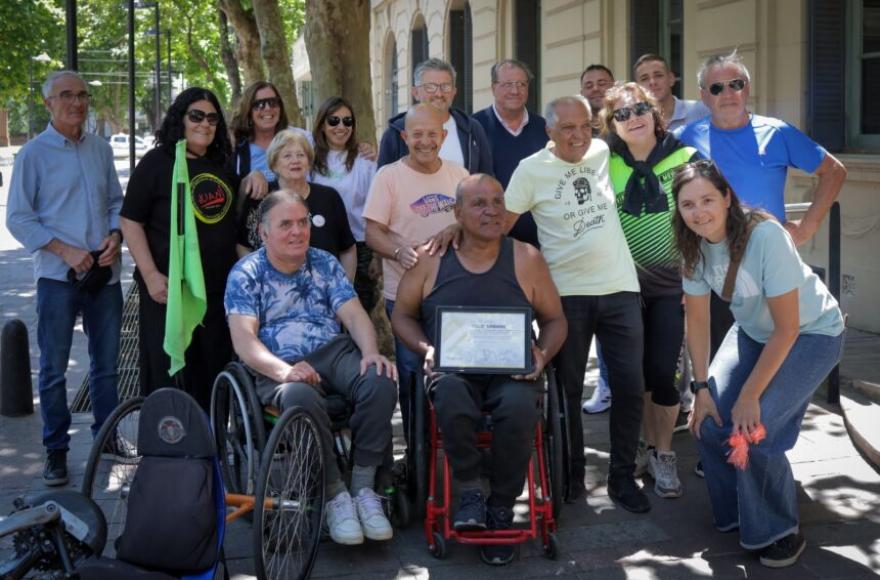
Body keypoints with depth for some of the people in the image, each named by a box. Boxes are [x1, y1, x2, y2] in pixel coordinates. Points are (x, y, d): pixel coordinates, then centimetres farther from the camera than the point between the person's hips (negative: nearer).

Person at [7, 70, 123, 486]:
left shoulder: (100, 149, 8)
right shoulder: (33, 154, -5)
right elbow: (18, 218, -6)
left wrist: (115, 235, -6)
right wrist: (65, 250, -15)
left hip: (105, 273, 4)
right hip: (58, 277, -4)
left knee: (106, 363, 14)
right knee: (53, 369, 3)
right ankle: (55, 451, 13)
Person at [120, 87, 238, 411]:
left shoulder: (222, 165, 13)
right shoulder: (157, 162, -5)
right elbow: (130, 221, -9)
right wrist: (151, 275, -16)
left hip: (220, 287, 6)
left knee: (216, 372, 12)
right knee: (169, 374, 0)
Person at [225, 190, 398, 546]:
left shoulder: (324, 263, 17)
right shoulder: (246, 274, 5)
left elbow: (354, 314, 7)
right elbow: (243, 337, -8)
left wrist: (371, 352, -16)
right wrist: (284, 371, -28)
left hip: (334, 353, 4)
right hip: (278, 366, -4)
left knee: (380, 382, -29)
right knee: (300, 398, -39)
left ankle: (364, 486, -17)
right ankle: (335, 495, -21)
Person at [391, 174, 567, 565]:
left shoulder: (526, 259, 5)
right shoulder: (430, 260, 5)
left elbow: (554, 320, 12)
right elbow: (402, 315, 12)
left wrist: (542, 353, -8)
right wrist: (426, 349, -7)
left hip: (512, 371, 1)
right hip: (452, 368, 0)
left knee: (519, 406, -35)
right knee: (450, 398, -37)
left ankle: (501, 506, -10)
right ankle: (470, 490, -11)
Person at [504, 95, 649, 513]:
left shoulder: (603, 153, 5)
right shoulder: (532, 169, -4)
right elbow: (500, 223, 0)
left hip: (620, 289, 3)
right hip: (566, 294, -3)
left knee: (630, 386, 2)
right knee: (567, 390, 6)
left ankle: (622, 477, 16)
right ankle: (571, 475, 22)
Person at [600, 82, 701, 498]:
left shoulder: (685, 160, -6)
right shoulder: (605, 165, 0)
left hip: (672, 286, -2)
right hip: (626, 286, 3)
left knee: (663, 369, -5)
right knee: (635, 369, 9)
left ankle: (664, 455, 12)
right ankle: (648, 446, 25)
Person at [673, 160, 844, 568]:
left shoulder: (765, 237, -32)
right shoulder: (695, 246, -14)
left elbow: (787, 328, -26)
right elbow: (697, 319, -4)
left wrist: (750, 396, -23)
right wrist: (702, 387, -11)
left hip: (810, 333, -6)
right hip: (752, 332, 6)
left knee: (752, 428, -20)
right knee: (710, 422, -8)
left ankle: (780, 532, 3)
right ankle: (734, 514, 18)